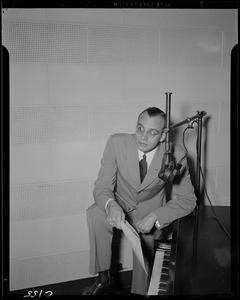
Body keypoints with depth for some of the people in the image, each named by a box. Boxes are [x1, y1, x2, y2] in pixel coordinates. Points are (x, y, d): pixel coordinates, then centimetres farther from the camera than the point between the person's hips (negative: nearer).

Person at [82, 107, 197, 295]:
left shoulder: (176, 155, -21)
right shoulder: (117, 143, -21)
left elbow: (187, 200, -14)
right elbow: (102, 187, -17)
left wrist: (154, 216, -30)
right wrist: (111, 205, -42)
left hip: (150, 210, 0)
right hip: (120, 204, 0)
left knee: (145, 241, -28)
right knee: (95, 213, -30)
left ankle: (139, 292, 1)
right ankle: (105, 279, -16)